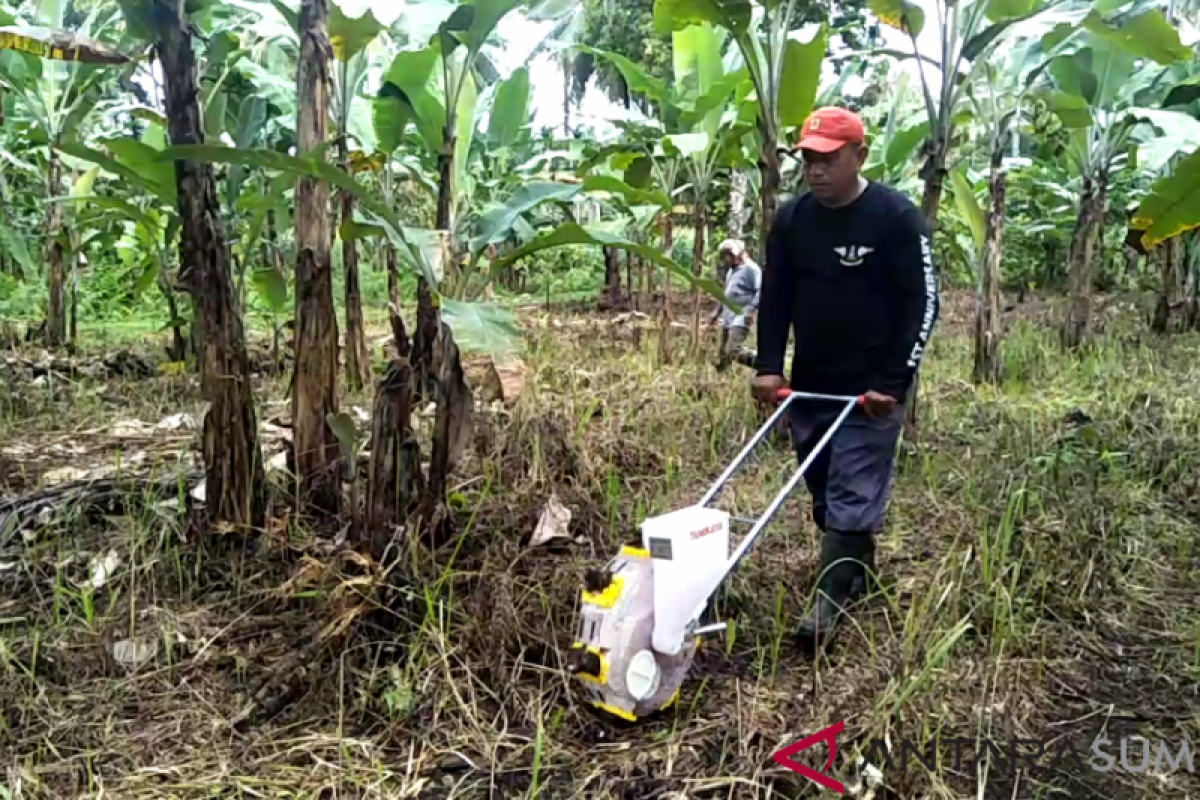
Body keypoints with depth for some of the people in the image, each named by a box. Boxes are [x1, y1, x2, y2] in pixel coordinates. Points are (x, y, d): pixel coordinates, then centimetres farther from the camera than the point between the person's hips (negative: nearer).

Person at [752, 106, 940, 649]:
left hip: (870, 390, -5)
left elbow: (922, 304, -11)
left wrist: (894, 383, -16)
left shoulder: (897, 217, -11)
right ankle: (858, 573, 32)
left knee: (854, 496, -4)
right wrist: (769, 367, -3)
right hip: (809, 385, 6)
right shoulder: (791, 218, 3)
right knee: (823, 491, 14)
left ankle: (831, 600, 3)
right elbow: (775, 297, 7)